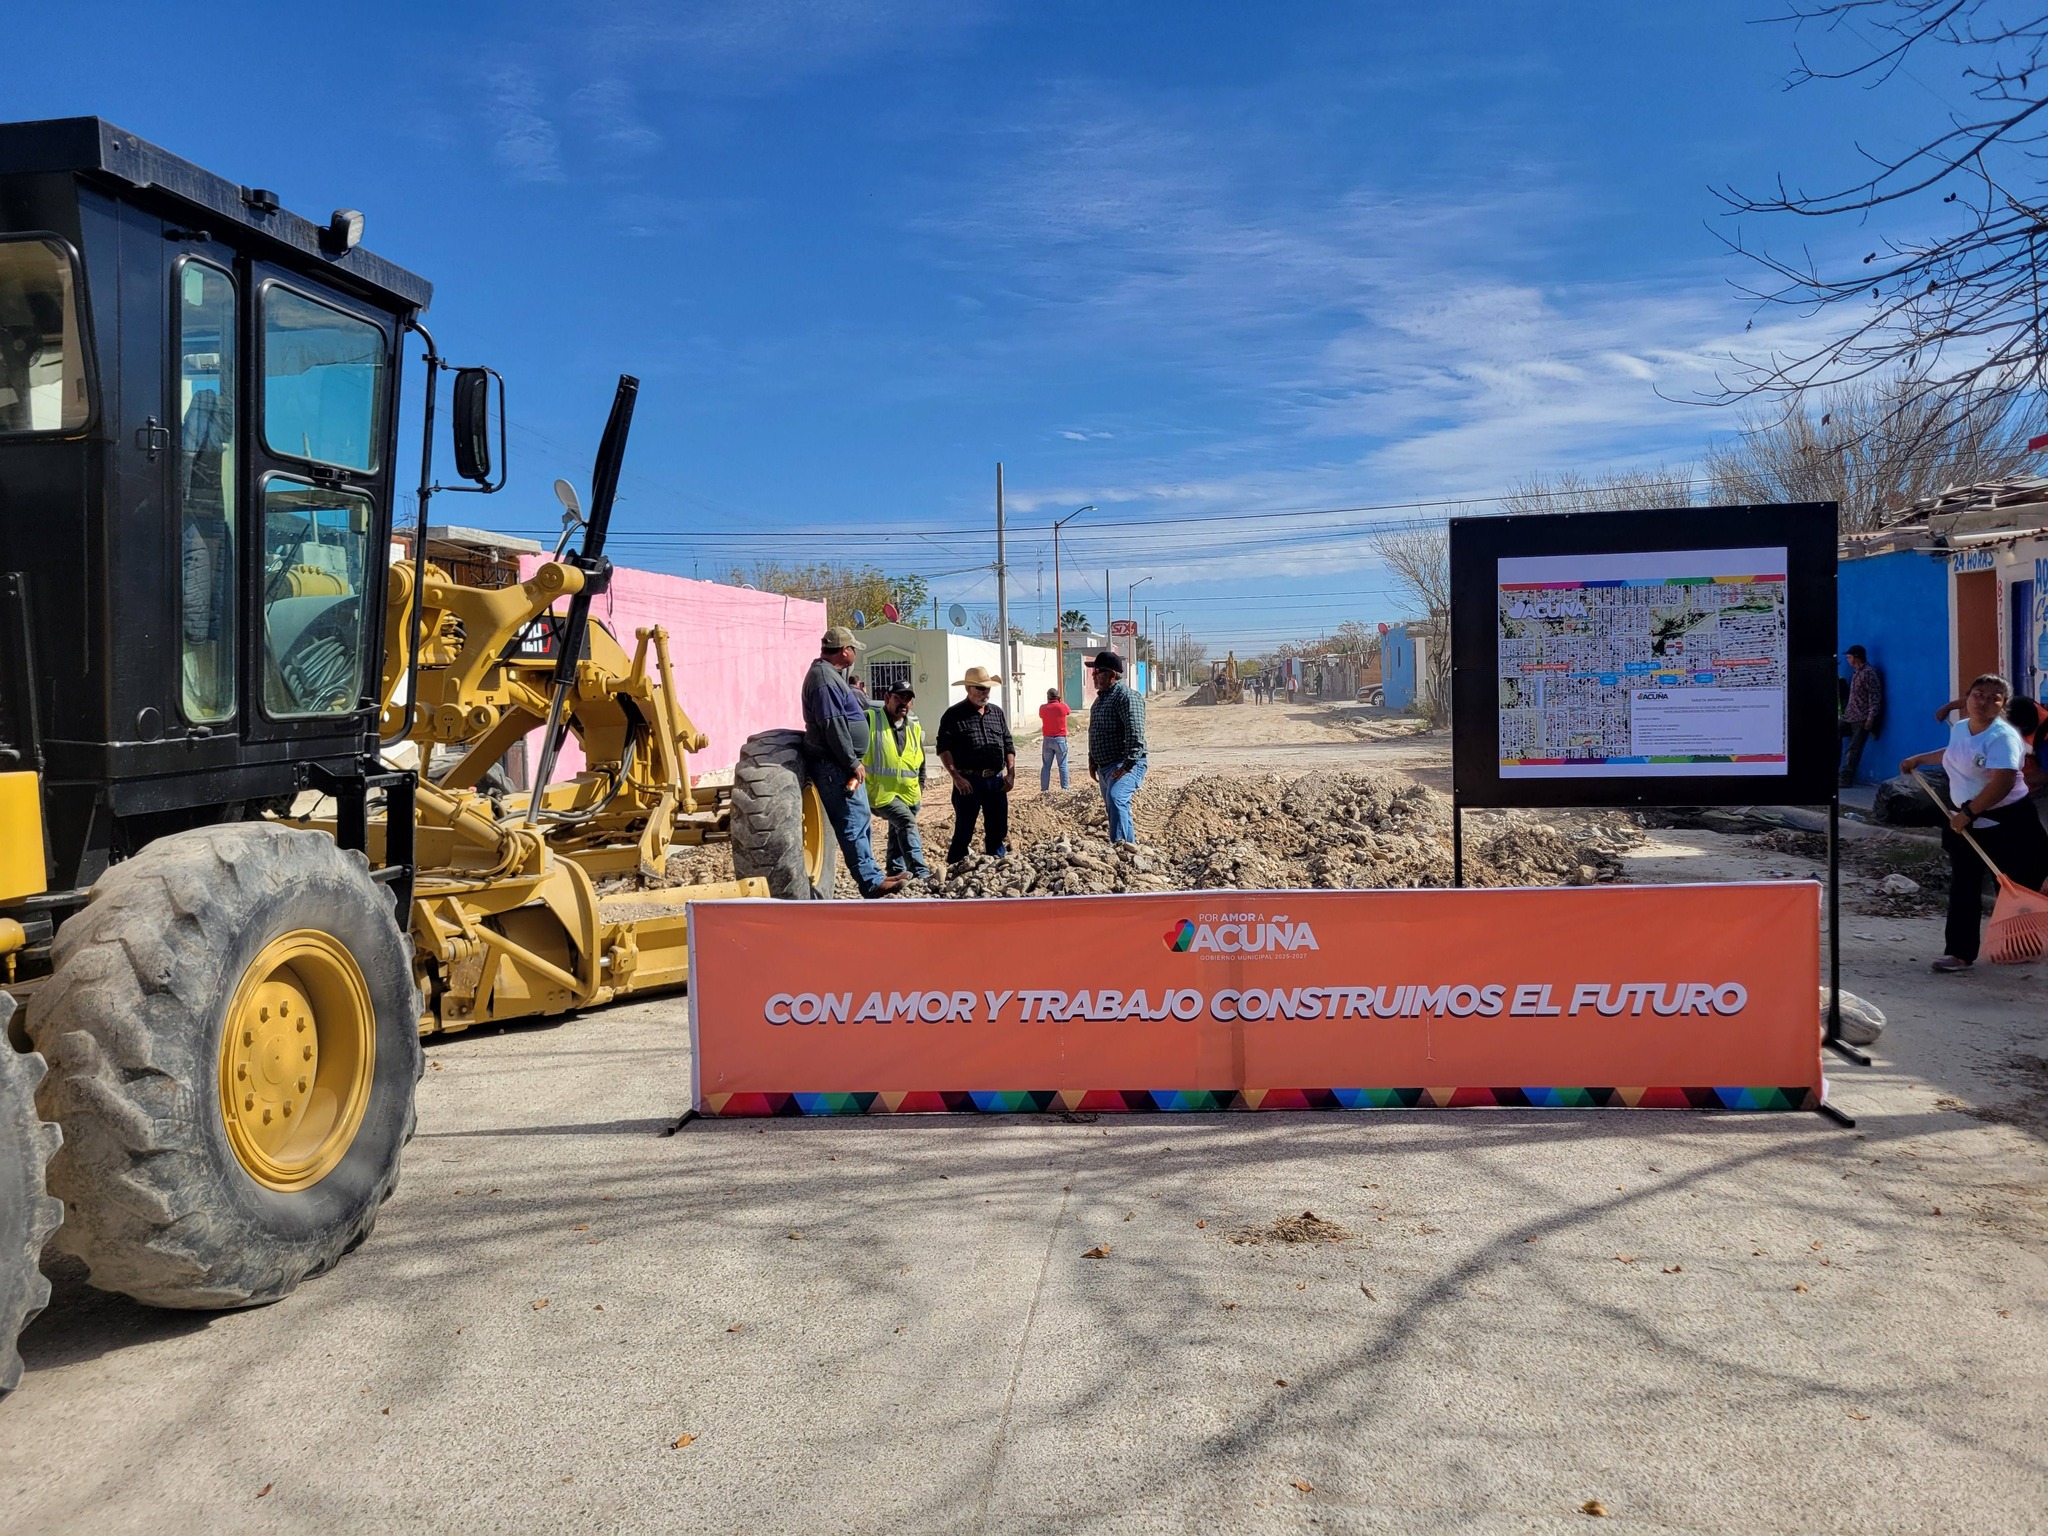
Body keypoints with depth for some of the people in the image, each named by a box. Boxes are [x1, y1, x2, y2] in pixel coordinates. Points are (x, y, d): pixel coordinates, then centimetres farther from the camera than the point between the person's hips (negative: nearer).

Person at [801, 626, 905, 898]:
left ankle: (872, 876, 21)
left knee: (860, 822, 15)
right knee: (854, 823, -9)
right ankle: (871, 882, -8)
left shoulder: (829, 674, 17)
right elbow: (834, 727, -23)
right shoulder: (825, 679, -17)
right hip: (835, 766, -11)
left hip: (839, 765, 11)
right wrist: (853, 764, -20)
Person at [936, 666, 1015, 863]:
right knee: (963, 832, -1)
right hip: (968, 781, -5)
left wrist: (1011, 773, 5)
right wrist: (957, 777, -16)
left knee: (998, 830, 11)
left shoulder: (997, 712, 14)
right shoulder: (953, 715, -1)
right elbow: (944, 749, -8)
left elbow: (1008, 745, 16)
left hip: (996, 780, 5)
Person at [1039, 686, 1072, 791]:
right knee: (1062, 766, 3)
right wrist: (1059, 702, 16)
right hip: (1060, 739, -2)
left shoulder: (1042, 708, -2)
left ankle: (1044, 790, 5)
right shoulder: (1063, 707, -7)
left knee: (1046, 766, 7)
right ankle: (1065, 789, 2)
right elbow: (1069, 712, 13)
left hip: (1047, 740, 2)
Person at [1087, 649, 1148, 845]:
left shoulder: (1126, 696, -14)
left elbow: (1135, 733, -24)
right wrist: (1092, 761, 22)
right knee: (1116, 809, 15)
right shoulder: (1101, 698, 16)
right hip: (1105, 766, 10)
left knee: (1115, 799, -31)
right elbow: (1094, 733, 26)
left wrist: (1128, 765, -27)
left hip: (1125, 766, -10)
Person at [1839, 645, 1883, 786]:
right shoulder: (1856, 672, 15)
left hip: (1862, 720, -9)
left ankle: (1846, 779, -4)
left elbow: (1874, 697, -16)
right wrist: (1844, 711, 21)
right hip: (1849, 716, 9)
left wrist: (1870, 718, -21)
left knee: (1853, 750, -6)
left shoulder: (1869, 673, -12)